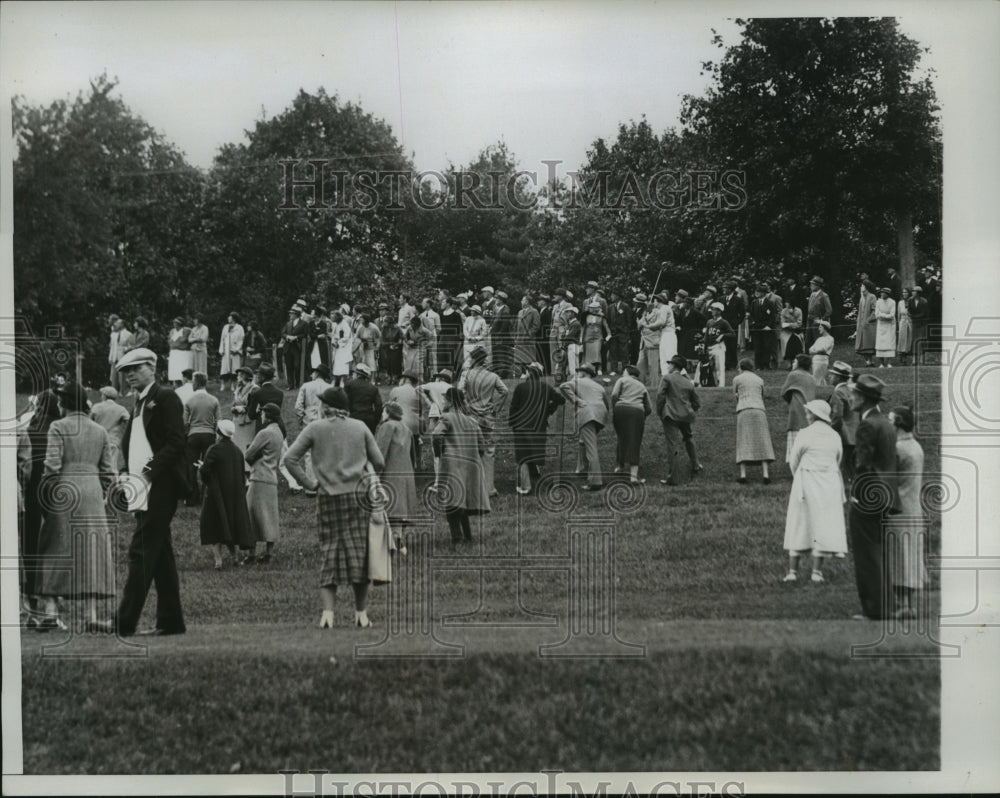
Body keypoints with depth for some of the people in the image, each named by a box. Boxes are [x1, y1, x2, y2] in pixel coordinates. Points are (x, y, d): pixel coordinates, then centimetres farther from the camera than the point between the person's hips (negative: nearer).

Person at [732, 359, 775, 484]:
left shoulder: (737, 379, 11)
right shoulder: (759, 380, 19)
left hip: (744, 412, -2)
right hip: (759, 411, 2)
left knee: (743, 444, -3)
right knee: (762, 444, -1)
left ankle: (743, 475, -15)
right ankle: (766, 475, -15)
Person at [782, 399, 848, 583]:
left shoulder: (804, 435, -7)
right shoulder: (835, 437, 4)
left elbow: (794, 462, 1)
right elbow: (837, 464, 12)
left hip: (806, 484, -2)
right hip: (830, 484, 2)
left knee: (798, 526, 6)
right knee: (823, 527, 5)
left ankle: (792, 571, 6)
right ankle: (816, 571, -1)